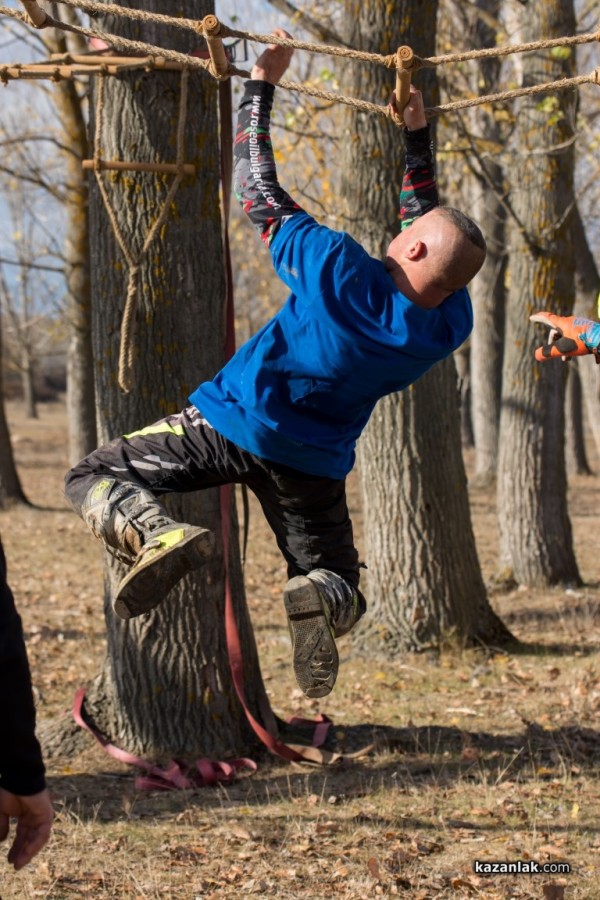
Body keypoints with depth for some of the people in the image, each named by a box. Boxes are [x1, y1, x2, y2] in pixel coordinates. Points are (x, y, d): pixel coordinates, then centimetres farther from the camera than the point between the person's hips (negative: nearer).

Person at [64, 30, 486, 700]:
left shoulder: (342, 271, -25)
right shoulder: (449, 326, -10)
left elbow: (259, 192, -13)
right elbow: (428, 214, 9)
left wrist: (260, 84, -5)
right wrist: (417, 136, 14)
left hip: (231, 426, -4)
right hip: (312, 467, 4)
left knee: (93, 479, 6)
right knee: (338, 586, 23)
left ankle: (159, 535, -27)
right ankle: (319, 598, -17)